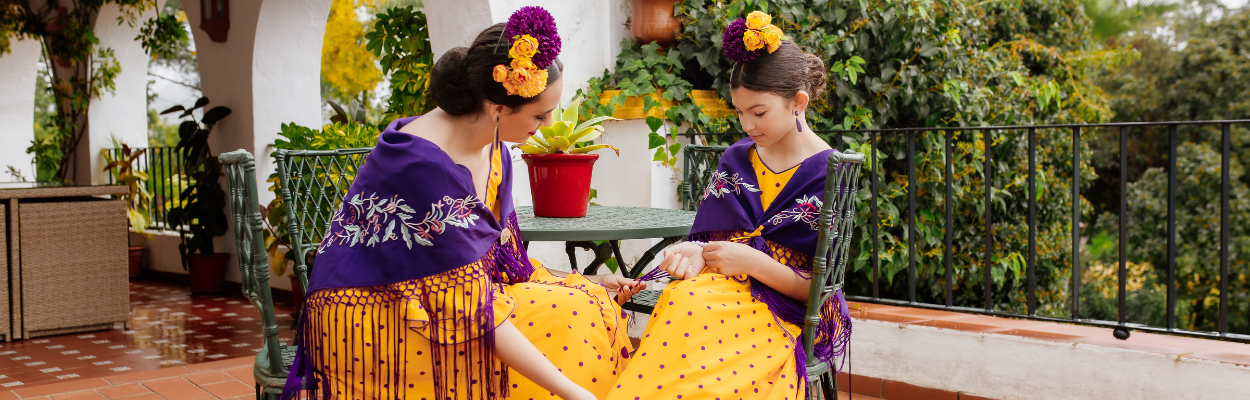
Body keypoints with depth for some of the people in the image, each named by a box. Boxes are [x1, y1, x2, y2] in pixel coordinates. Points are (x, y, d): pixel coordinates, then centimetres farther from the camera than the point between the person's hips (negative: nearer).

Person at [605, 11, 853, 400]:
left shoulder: (829, 174, -1)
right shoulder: (736, 159, 15)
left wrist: (753, 261, -13)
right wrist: (694, 252, -7)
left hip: (781, 308, -4)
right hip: (715, 283, 4)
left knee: (692, 310, -36)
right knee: (683, 301, -34)